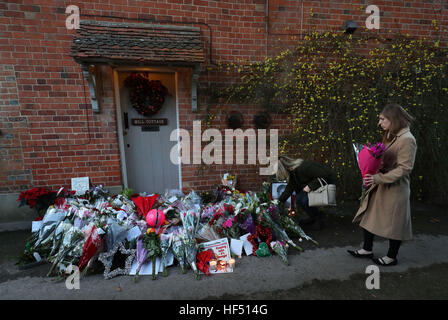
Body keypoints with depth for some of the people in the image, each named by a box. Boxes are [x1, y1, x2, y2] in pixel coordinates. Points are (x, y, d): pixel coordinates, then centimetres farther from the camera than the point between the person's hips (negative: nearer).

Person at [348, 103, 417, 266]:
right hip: (381, 186, 9)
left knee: (394, 224, 9)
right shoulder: (391, 136, 10)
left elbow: (404, 169, -22)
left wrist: (378, 178, -27)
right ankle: (367, 250, 29)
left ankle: (391, 257, 29)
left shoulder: (406, 140, -18)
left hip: (395, 190, -9)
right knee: (368, 217, 14)